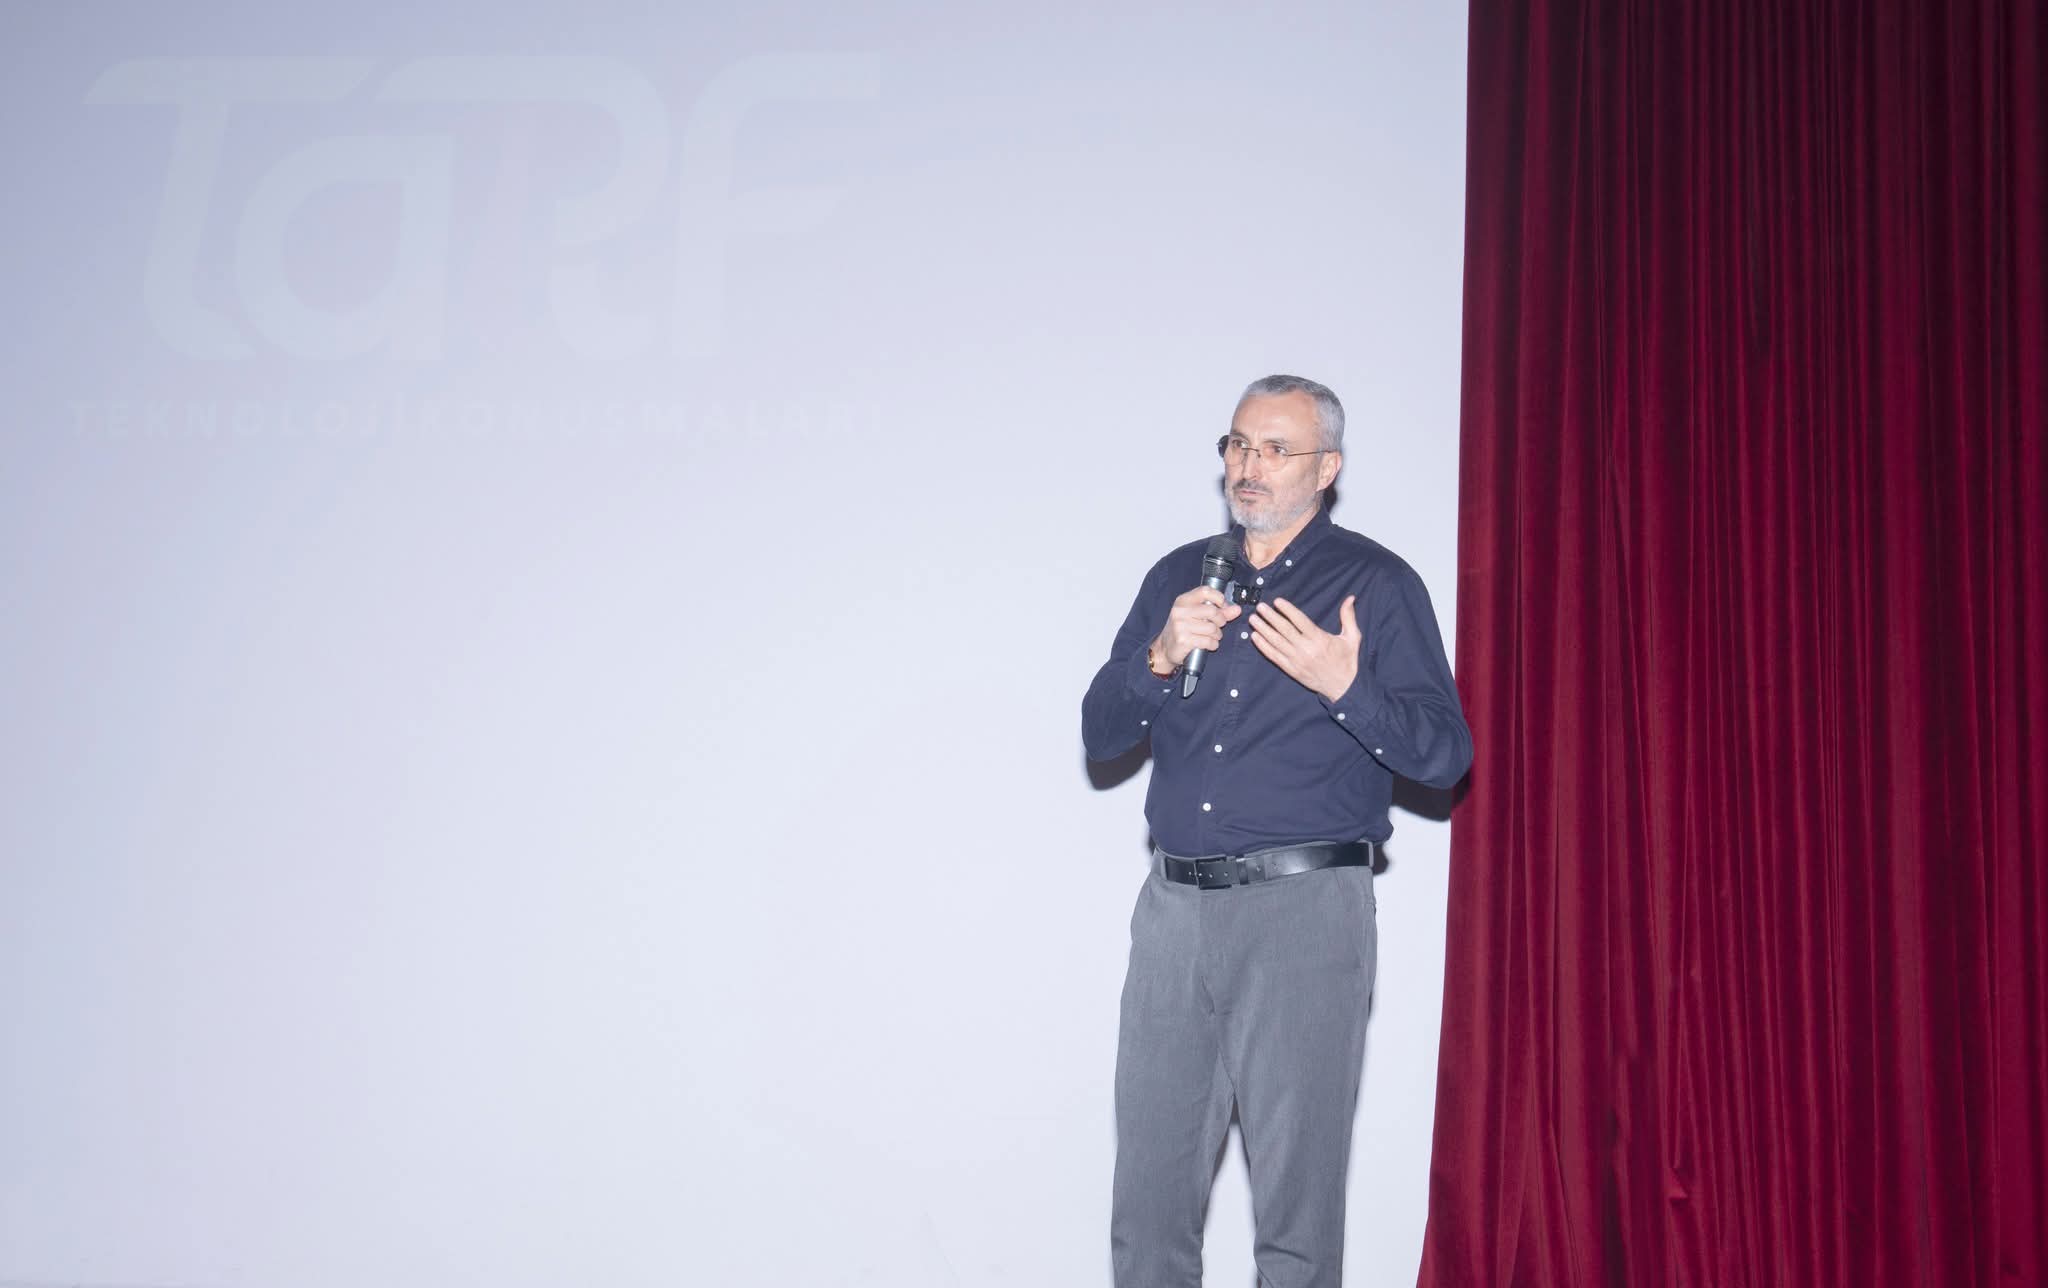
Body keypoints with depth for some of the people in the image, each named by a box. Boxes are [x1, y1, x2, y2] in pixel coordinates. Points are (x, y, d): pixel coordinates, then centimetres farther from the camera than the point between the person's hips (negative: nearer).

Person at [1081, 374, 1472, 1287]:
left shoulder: (1377, 584, 3)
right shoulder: (1178, 578, 15)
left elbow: (1445, 756, -4)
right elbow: (1099, 737, 10)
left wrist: (1343, 686, -20)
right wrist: (1160, 658, -8)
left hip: (1305, 910, -4)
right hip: (1175, 905, 4)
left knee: (1295, 1193, 0)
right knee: (1149, 1192, 7)